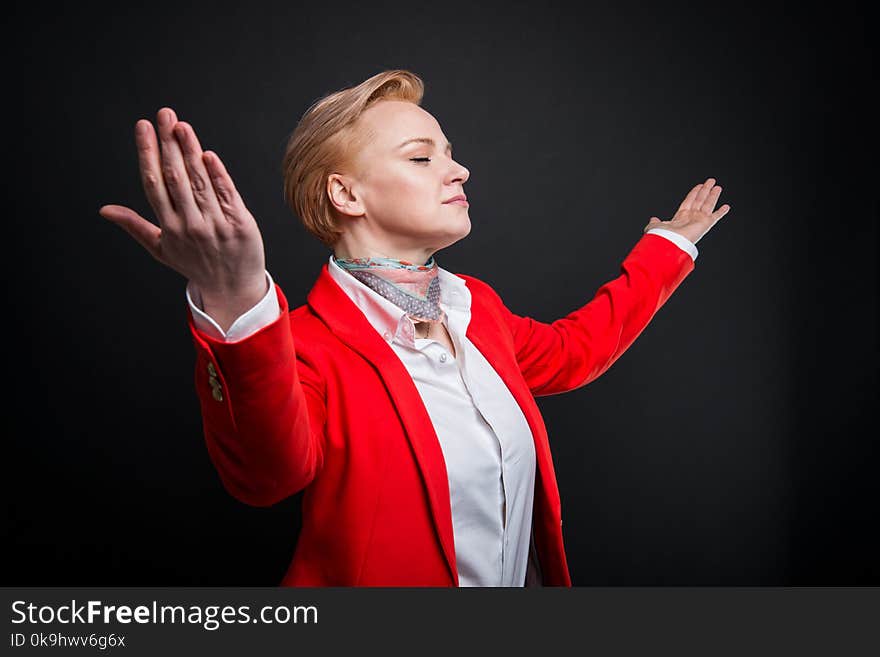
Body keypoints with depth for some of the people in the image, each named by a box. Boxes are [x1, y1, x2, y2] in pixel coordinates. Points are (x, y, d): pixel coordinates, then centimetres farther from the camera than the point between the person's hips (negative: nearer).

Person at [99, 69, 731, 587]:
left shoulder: (476, 304, 1)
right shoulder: (303, 345, -22)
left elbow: (572, 349, 18)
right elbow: (268, 472, -41)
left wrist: (668, 244, 24)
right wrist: (236, 310, -61)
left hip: (532, 574, 7)